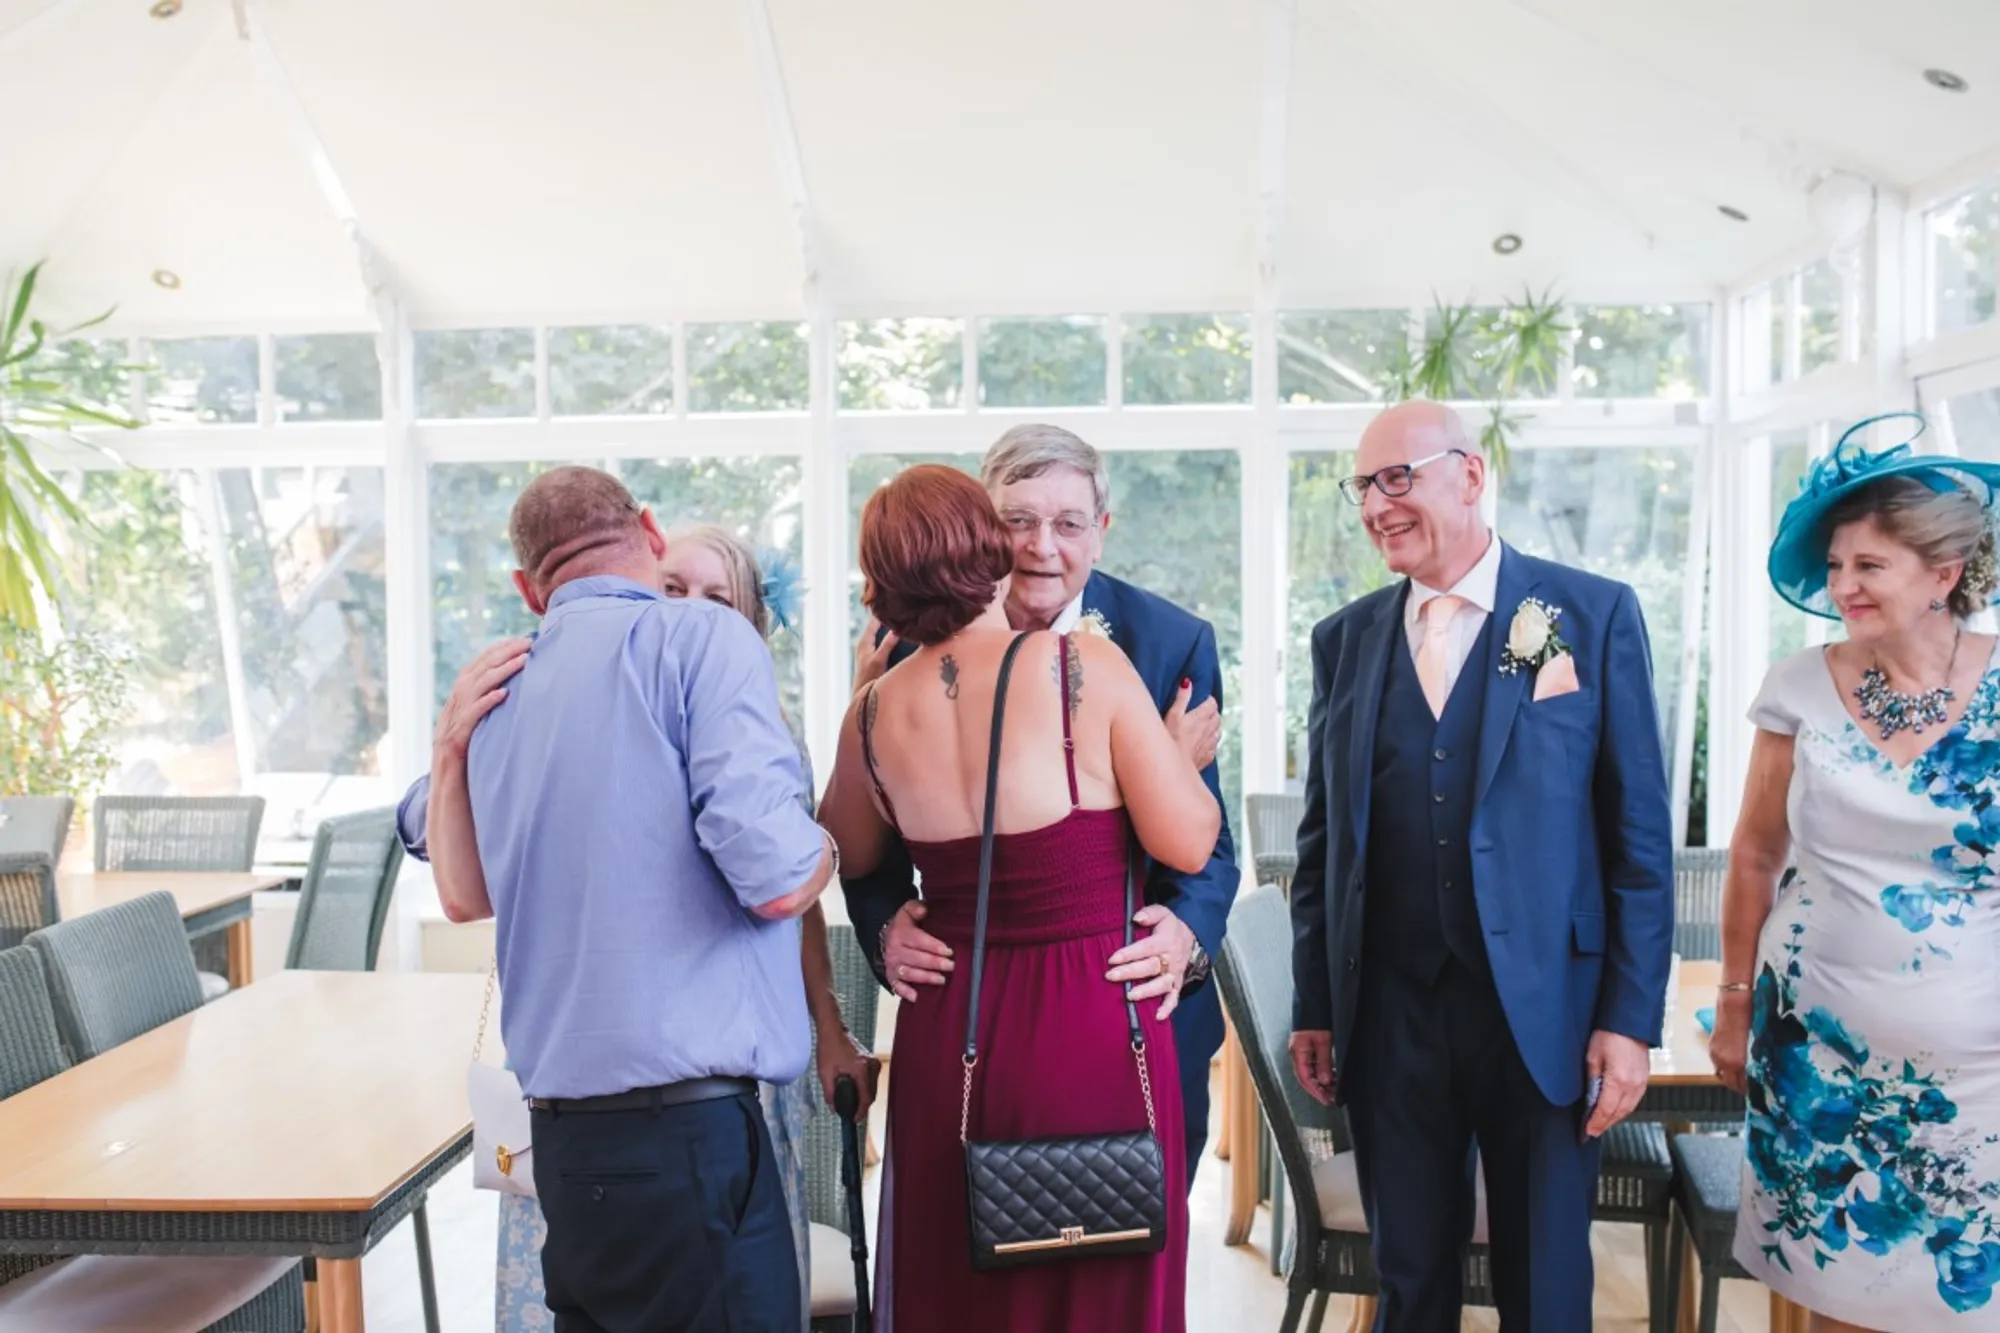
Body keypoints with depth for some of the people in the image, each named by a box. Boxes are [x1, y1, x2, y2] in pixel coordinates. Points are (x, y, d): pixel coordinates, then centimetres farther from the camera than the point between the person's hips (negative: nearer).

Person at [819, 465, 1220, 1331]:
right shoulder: (1087, 666, -13)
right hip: (1093, 1028, -3)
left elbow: (849, 853, 16)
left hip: (948, 1032, 4)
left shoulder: (876, 712, -2)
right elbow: (1187, 843, -12)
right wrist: (1181, 752, 8)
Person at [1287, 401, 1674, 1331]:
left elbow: (1639, 832, -3)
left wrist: (1631, 1017, -7)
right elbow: (1322, 837, 8)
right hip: (1386, 1013, 3)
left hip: (1544, 1011, -2)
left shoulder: (1594, 615, -3)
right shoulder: (1344, 639, 6)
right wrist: (1312, 1006, 7)